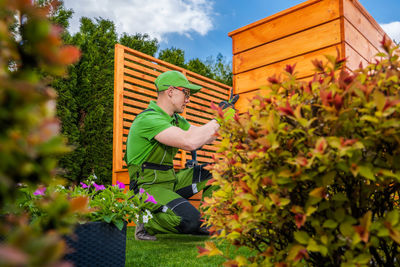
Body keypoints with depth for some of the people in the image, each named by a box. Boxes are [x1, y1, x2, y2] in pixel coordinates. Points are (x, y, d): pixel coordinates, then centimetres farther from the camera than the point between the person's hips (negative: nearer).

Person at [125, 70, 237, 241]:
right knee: (190, 220, -29)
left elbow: (204, 138, 17)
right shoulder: (148, 119, -21)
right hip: (148, 187, -9)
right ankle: (146, 223, -4)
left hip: (171, 182, 9)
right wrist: (217, 121, -21)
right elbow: (190, 142, -34)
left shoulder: (175, 119, 11)